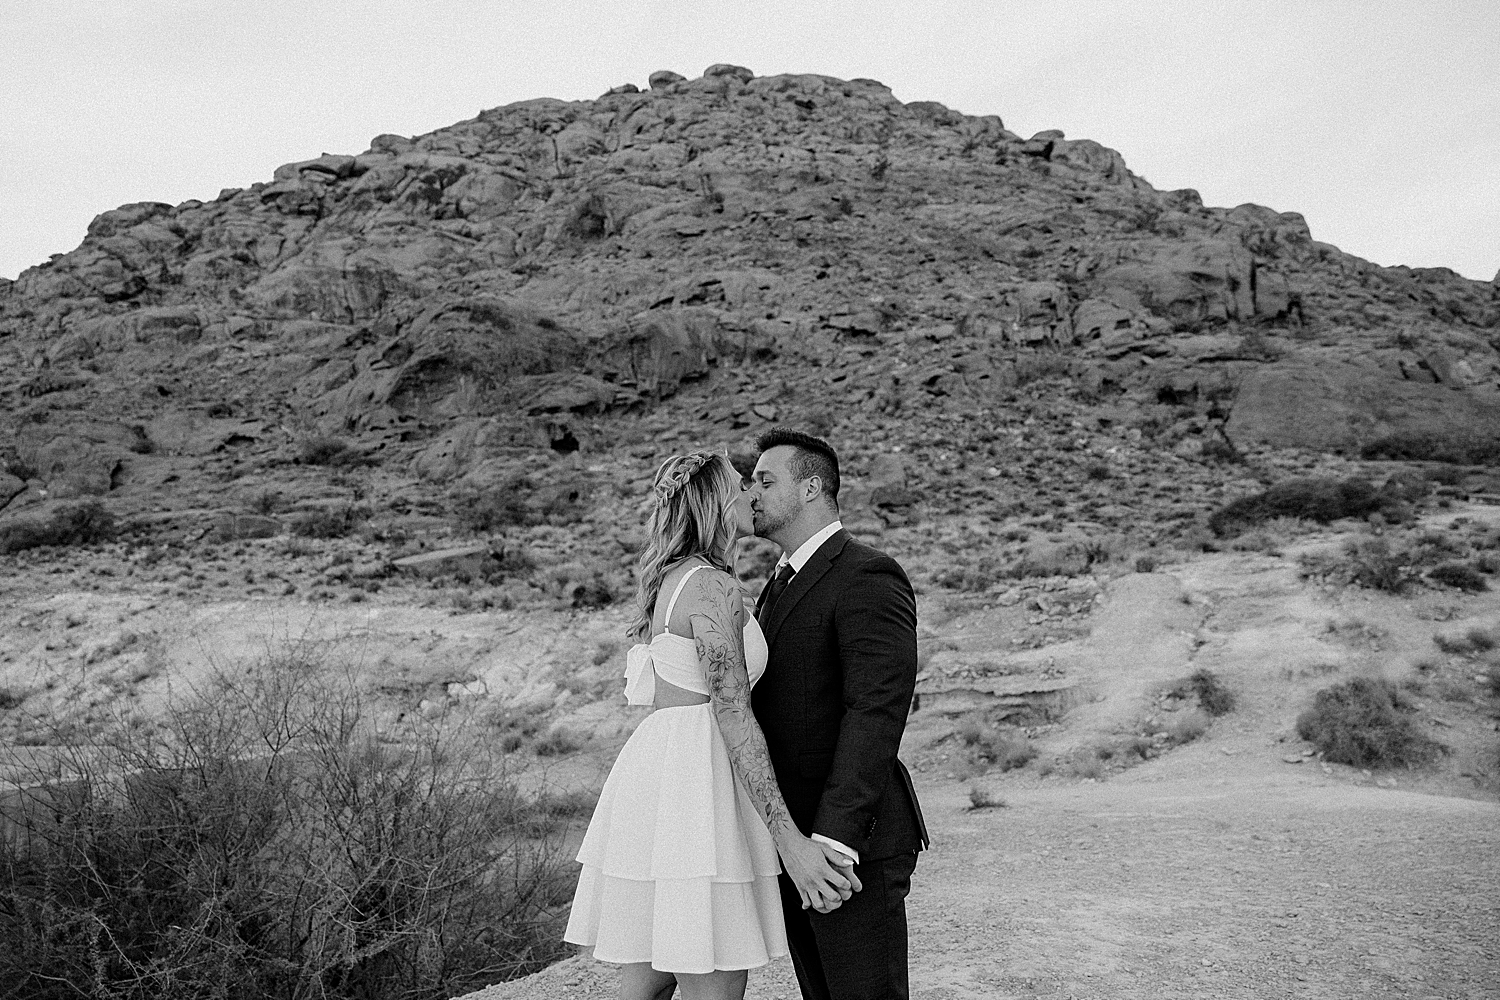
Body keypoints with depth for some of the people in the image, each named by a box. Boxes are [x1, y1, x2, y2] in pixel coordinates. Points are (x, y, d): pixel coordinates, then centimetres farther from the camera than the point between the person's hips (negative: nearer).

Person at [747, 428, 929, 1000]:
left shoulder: (867, 578, -14)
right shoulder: (783, 584, 17)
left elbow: (877, 711, -22)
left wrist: (835, 839, -28)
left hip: (854, 844, -9)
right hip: (793, 837, 9)